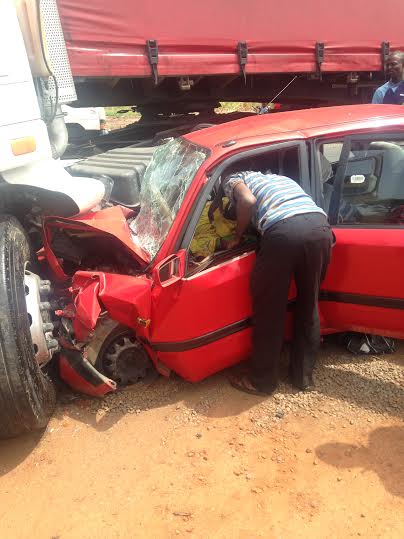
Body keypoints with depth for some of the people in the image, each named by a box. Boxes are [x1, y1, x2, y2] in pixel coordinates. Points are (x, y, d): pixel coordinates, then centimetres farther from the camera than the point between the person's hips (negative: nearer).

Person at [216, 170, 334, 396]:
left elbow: (248, 201, 2)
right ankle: (304, 375, 32)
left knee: (269, 310, 10)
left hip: (285, 231, -5)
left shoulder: (232, 180, 23)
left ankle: (263, 381, 23)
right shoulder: (277, 177, 41)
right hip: (321, 227, 6)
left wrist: (237, 237, 15)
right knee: (309, 306, 20)